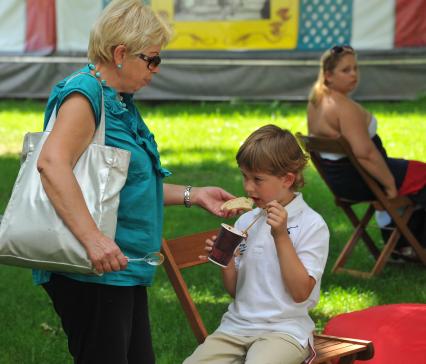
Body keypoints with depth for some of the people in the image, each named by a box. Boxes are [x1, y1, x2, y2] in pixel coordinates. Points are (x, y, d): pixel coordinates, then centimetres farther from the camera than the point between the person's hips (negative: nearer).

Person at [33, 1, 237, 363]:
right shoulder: (85, 95, -15)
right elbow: (52, 163, -31)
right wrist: (93, 238, -36)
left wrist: (193, 195, 18)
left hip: (124, 271, 10)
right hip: (93, 272, -10)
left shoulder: (120, 101, 16)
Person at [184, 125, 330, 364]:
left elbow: (301, 292, -12)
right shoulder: (245, 222, 11)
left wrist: (280, 236, -16)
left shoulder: (312, 225, -5)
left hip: (284, 329, -5)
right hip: (237, 324, 5)